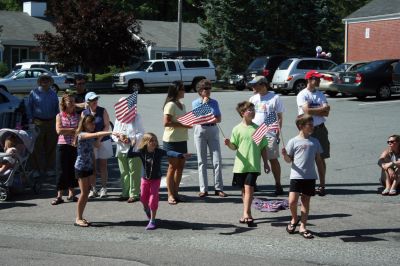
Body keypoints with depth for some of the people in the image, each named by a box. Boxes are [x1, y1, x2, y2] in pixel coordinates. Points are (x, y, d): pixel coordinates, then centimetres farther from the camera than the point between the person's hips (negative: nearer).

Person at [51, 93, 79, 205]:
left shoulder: (77, 116, 7)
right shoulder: (59, 116, 2)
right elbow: (59, 130, -11)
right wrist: (73, 130, -8)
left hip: (75, 146, 2)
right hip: (63, 145, -2)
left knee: (72, 170, 7)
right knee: (62, 171, -1)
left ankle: (71, 194, 17)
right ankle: (59, 196, 3)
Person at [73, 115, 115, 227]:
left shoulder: (90, 136, 10)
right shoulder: (82, 135, -16)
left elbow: (97, 144, 22)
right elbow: (96, 134, -31)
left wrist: (100, 137, 6)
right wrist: (111, 132, -37)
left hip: (89, 167, 8)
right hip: (81, 167, -8)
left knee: (87, 192, 9)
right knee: (84, 193, -6)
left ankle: (80, 217, 16)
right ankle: (78, 219, 2)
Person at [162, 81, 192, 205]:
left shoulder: (182, 105, 15)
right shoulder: (170, 105, -13)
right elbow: (166, 122, -20)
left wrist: (189, 123, 8)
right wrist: (183, 125, -22)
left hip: (182, 140, 8)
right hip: (171, 140, -8)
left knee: (180, 166, 9)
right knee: (172, 167, -2)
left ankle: (175, 192, 19)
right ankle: (170, 195, 5)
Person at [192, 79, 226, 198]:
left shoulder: (214, 102, 8)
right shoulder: (195, 103, 5)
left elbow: (218, 119, 1)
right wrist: (204, 104, -7)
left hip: (213, 131, 1)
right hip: (200, 131, -1)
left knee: (217, 160, -3)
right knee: (202, 161, 2)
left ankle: (218, 188, 2)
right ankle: (203, 189, 6)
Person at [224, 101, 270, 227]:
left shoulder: (257, 129, 3)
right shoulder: (237, 129, 1)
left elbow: (263, 148, 8)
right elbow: (234, 146, 2)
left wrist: (266, 163, 7)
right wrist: (228, 144, -20)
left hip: (253, 165, -1)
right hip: (240, 165, 1)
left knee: (249, 188, -12)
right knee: (244, 189, 11)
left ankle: (246, 214, -14)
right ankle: (247, 214, 23)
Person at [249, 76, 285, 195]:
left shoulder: (275, 98, -2)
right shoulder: (253, 99, 12)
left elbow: (279, 117, -1)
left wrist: (278, 132, -9)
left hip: (270, 134, -4)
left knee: (273, 159, -1)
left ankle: (278, 185, 6)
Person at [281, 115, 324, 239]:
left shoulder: (315, 142, 8)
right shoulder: (293, 141, -3)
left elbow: (318, 160, 14)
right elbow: (289, 160, 1)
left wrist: (322, 178, 12)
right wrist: (285, 155, -21)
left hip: (310, 177, 3)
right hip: (296, 176, -3)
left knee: (306, 202, 7)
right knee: (292, 201, -9)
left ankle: (303, 227, 15)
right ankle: (294, 219, 19)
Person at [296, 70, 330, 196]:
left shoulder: (320, 94, 12)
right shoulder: (302, 95, -5)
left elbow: (326, 113, 1)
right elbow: (307, 111, -19)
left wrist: (313, 111, -12)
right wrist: (322, 109, -7)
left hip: (320, 128, 5)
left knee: (321, 158, 5)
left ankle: (322, 185, 11)